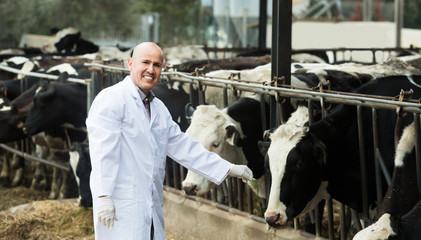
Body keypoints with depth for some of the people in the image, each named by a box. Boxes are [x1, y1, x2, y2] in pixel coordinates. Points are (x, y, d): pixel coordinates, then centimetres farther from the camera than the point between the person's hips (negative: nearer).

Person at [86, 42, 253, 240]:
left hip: (152, 207, 8)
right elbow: (102, 150, -14)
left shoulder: (159, 109, 20)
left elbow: (182, 146, 25)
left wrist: (228, 168, 23)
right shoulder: (111, 99, -6)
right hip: (120, 207, -8)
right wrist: (103, 197, -22)